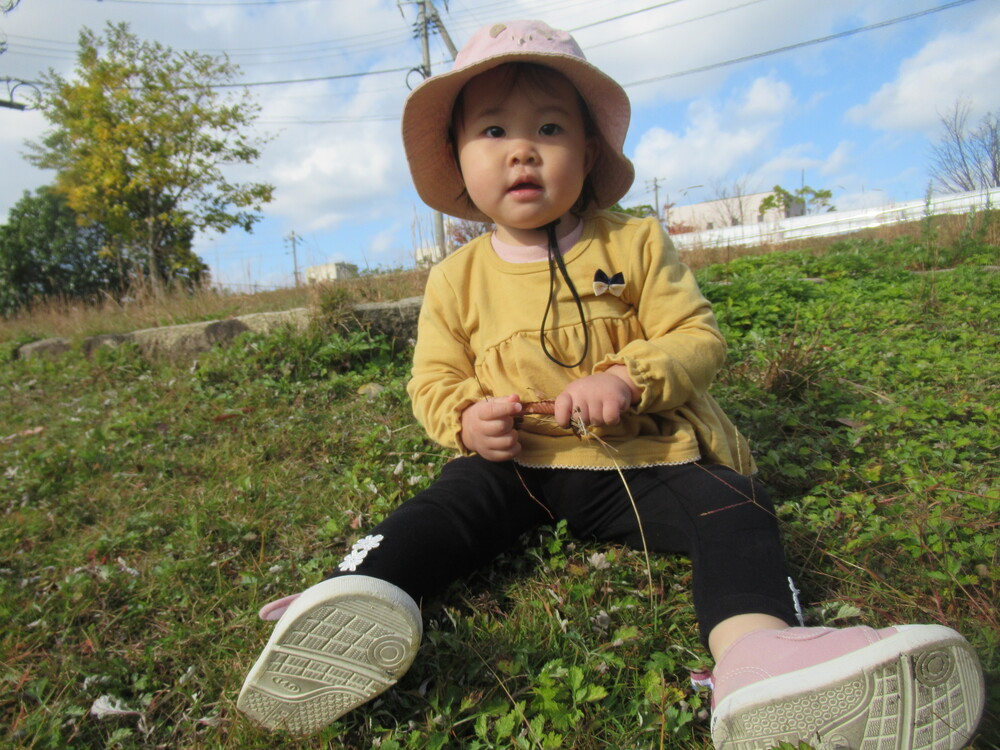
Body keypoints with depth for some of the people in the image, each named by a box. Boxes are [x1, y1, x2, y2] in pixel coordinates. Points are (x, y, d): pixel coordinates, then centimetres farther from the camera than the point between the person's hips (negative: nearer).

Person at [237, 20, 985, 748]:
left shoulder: (636, 244, -1)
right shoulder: (456, 279, 2)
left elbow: (697, 338, -5)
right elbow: (433, 380, 7)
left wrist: (628, 379, -26)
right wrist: (466, 419, -17)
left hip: (640, 460, 0)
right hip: (515, 466, 1)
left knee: (732, 507, -22)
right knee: (443, 508, -23)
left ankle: (755, 649, -42)